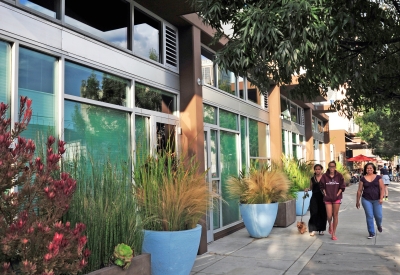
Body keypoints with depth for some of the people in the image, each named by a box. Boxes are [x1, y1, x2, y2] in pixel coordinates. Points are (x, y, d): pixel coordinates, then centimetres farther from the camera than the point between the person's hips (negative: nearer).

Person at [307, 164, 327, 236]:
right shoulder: (312, 179, 8)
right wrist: (308, 189, -5)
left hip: (322, 197, -1)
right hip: (314, 197, 1)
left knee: (322, 213, 3)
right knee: (314, 213, -7)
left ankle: (321, 229, 17)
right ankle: (313, 229, -4)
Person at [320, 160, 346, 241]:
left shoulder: (339, 176, -1)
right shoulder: (324, 176, -1)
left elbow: (342, 186, 2)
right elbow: (322, 187, 5)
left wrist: (338, 194, -6)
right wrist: (325, 194, -5)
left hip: (337, 198, 0)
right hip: (327, 198, 0)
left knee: (335, 215, 3)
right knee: (329, 216, -6)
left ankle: (333, 233, 13)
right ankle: (330, 225, 30)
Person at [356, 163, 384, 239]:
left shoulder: (378, 177, 1)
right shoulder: (363, 179, 2)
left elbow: (382, 188, -3)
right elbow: (359, 191, 5)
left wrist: (381, 198, -15)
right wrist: (357, 201, 6)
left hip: (376, 200, 0)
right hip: (366, 200, 0)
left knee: (378, 216, 2)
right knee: (369, 216, 0)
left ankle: (379, 225, 38)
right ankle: (371, 233, 11)